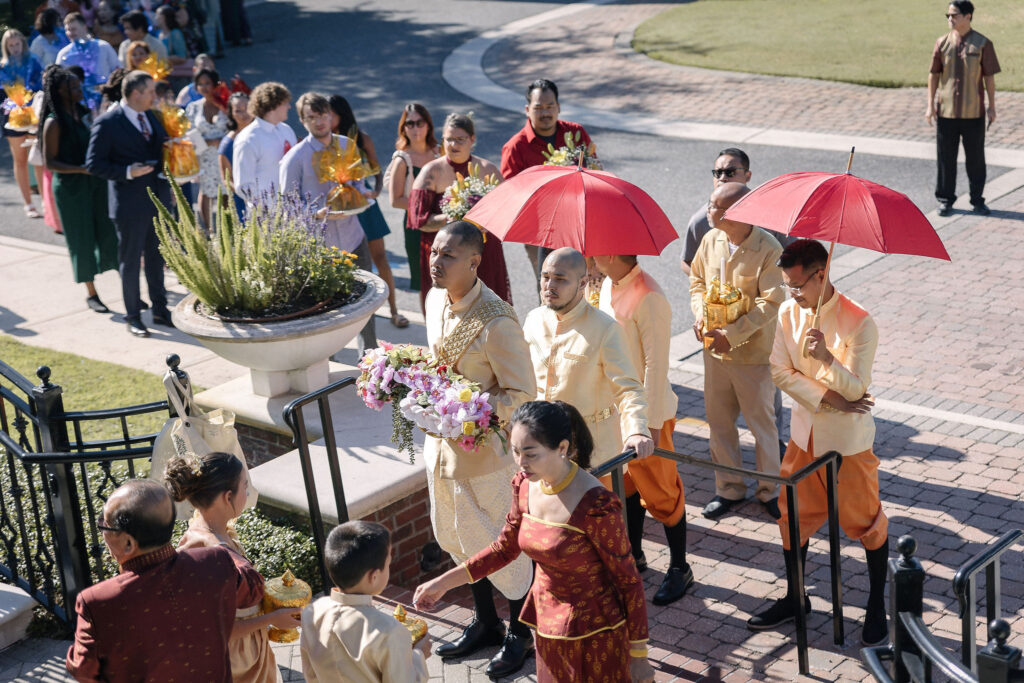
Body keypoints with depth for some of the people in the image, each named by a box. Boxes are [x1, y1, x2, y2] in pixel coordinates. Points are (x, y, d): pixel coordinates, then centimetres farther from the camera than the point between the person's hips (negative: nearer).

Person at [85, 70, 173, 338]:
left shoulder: (152, 117, 8)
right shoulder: (107, 124, -13)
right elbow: (94, 164, -13)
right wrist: (128, 172, -23)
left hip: (158, 199, 6)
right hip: (130, 204, -6)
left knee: (157, 257, 15)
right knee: (130, 261, 6)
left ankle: (160, 310, 28)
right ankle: (133, 317, 16)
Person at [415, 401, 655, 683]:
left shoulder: (595, 505, -27)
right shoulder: (525, 485, -7)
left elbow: (629, 581, -17)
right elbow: (505, 548, 10)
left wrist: (639, 656, -12)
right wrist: (444, 582, 4)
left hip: (595, 633, -6)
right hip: (550, 625, 6)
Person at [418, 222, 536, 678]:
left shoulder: (497, 323, -27)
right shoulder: (435, 301, -1)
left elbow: (521, 395, -21)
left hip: (484, 448, -8)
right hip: (442, 443, 8)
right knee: (459, 538, 22)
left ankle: (519, 634, 32)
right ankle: (485, 623, 44)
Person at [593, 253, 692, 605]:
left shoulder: (649, 299, -24)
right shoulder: (609, 286, 3)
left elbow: (656, 364, -22)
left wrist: (652, 423, -19)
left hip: (647, 411, -8)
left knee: (660, 491, 4)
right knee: (625, 483, 20)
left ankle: (680, 568, 18)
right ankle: (633, 553, 37)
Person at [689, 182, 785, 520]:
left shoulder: (768, 249, -18)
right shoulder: (710, 240, 0)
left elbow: (770, 302, -20)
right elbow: (697, 280, 13)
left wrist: (732, 335, -23)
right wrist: (700, 313, -6)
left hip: (753, 353, -6)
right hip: (714, 351, 6)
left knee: (762, 423, 7)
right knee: (719, 421, 13)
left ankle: (769, 489, 24)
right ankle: (729, 488, 27)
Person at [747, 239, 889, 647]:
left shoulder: (858, 322, -20)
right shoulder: (788, 313, -4)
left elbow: (855, 389, -21)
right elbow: (781, 372, -6)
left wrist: (828, 359, -39)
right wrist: (827, 399, -15)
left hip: (849, 443, -5)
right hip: (805, 434, 6)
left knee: (866, 522, 7)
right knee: (795, 517, 15)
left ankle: (877, 606, 24)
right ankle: (795, 599, 33)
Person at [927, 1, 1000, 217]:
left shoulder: (983, 44, -3)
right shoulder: (942, 42, 2)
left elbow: (989, 77, 0)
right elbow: (934, 74, 7)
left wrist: (992, 107, 0)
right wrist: (931, 104, 2)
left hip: (973, 112, -1)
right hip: (946, 110, 1)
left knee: (975, 158, 6)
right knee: (946, 158, 6)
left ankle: (977, 200, 18)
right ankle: (945, 200, 17)